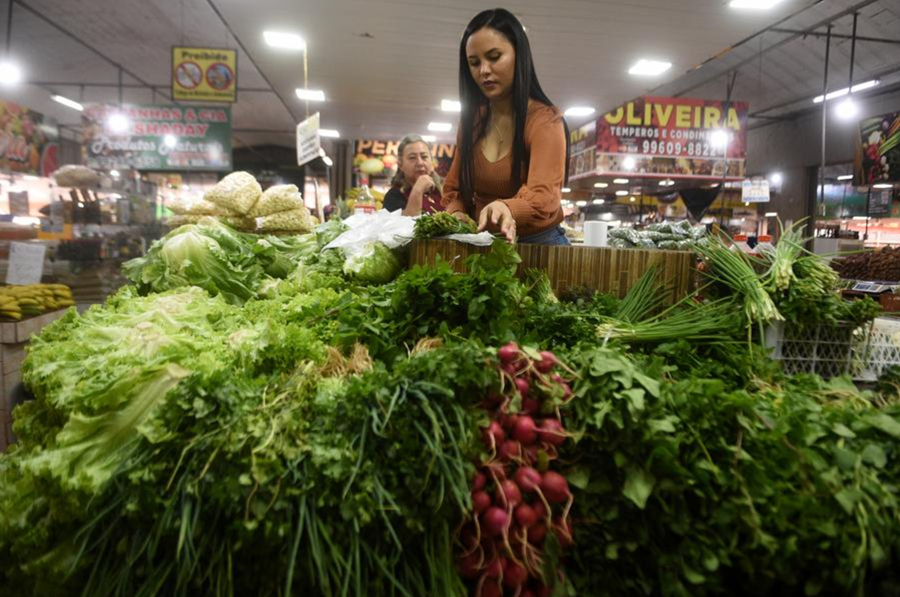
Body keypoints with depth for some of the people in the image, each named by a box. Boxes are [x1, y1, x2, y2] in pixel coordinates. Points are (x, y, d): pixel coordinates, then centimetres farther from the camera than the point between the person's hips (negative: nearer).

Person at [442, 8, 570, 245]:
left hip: (539, 244, -4)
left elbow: (543, 196, -27)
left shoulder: (545, 120, -11)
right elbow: (454, 189, 8)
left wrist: (506, 209, -48)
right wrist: (456, 215, -15)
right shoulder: (471, 120, 6)